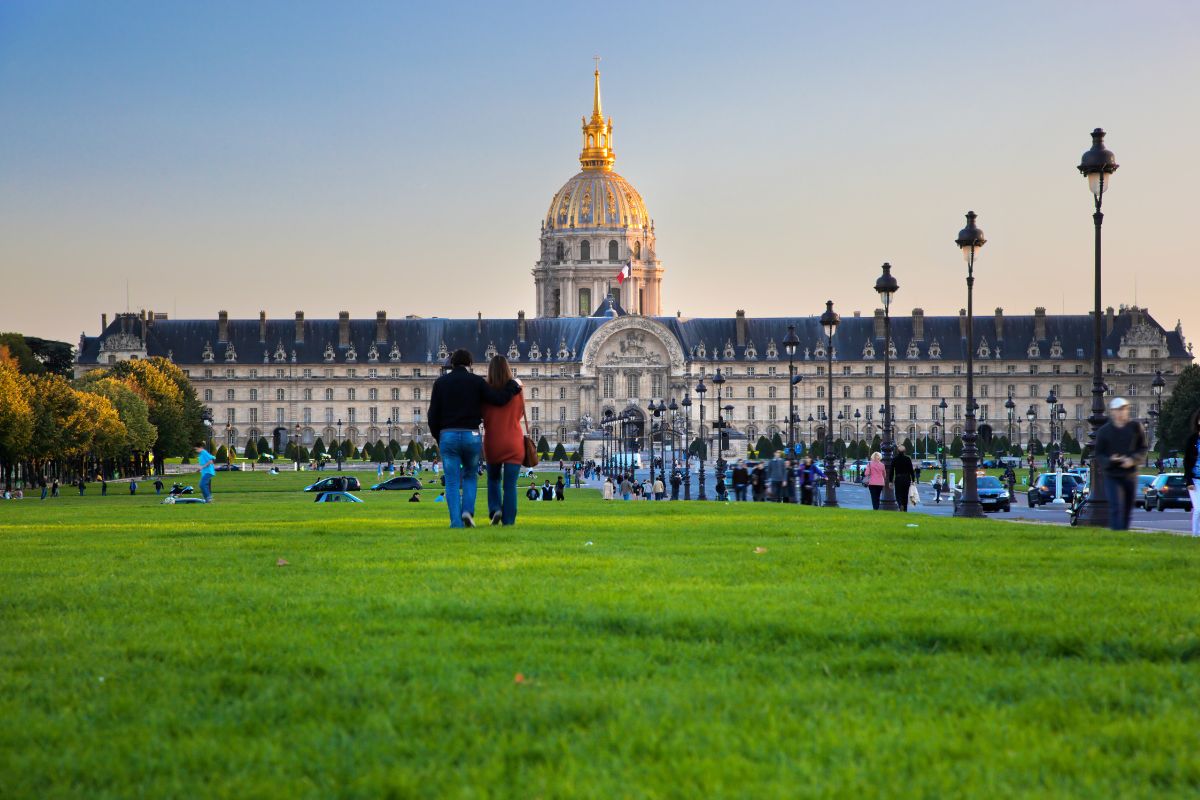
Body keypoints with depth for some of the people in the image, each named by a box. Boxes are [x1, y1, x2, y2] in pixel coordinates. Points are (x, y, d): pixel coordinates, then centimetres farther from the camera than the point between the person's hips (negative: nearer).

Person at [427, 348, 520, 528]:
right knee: (470, 476, 19)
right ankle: (468, 510, -1)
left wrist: (438, 439, 15)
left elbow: (432, 415, 4)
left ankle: (456, 522, -5)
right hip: (471, 436, 0)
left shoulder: (440, 383, 5)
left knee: (452, 482, 3)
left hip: (448, 436, 0)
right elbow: (499, 399, -5)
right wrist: (514, 385, 12)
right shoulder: (476, 381, 1)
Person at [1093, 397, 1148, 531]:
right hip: (1112, 476, -2)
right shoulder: (1104, 431, -1)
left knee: (1127, 509, 10)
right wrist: (1110, 460, -21)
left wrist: (1133, 460, -16)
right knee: (1116, 507, -17)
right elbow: (1099, 455, 0)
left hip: (1130, 475, 2)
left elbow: (1143, 448, 4)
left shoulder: (1135, 427, 2)